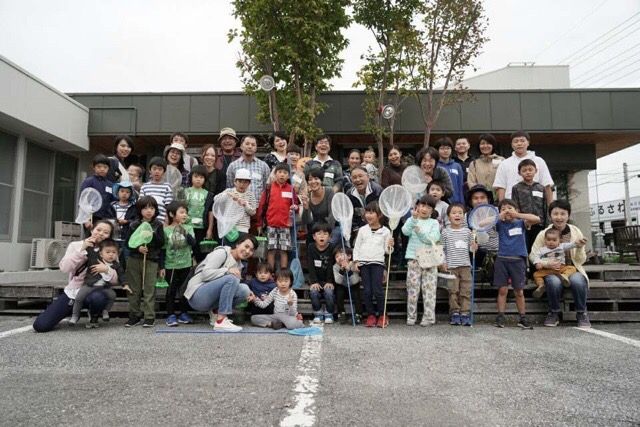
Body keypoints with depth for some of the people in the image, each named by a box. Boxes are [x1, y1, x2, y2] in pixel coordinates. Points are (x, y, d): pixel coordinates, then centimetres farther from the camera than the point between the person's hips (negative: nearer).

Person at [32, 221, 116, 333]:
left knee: (98, 297, -39)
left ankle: (94, 317, -2)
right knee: (40, 325, -12)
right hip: (72, 293, 1)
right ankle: (72, 310, 18)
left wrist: (106, 269, -27)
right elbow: (64, 268, -12)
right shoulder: (75, 245, 3)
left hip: (92, 293, -1)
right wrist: (81, 249, -18)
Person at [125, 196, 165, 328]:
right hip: (134, 260, 2)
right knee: (134, 289, 9)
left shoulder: (158, 225, 3)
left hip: (152, 261, -2)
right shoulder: (134, 225, 5)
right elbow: (128, 242, 4)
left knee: (149, 289, -2)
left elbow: (161, 243, -2)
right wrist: (138, 248, -13)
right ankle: (135, 315, 19)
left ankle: (149, 317, 4)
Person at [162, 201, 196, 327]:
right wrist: (162, 267, -3)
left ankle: (183, 314, 21)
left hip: (186, 265, 2)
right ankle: (171, 315, 11)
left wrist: (185, 233, -24)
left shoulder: (188, 228, 0)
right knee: (171, 290, 3)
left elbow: (193, 243, -12)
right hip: (170, 265, -2)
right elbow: (163, 249, -1)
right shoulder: (166, 230, -5)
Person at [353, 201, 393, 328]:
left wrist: (390, 246, -15)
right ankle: (371, 315, 14)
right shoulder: (362, 230, 10)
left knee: (377, 290, -7)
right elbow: (356, 247, 11)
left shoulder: (385, 231, 5)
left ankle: (382, 315, 10)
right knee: (367, 291, 2)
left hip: (377, 262, -2)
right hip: (364, 262, 2)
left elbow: (387, 250, 6)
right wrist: (356, 261, 1)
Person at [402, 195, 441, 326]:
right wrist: (414, 218, -22)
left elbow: (433, 238, -8)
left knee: (429, 289, -1)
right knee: (412, 288, 2)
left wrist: (420, 232, -17)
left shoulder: (434, 223, 7)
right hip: (413, 258, 1)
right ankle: (411, 316, 11)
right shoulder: (412, 220, 9)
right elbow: (405, 231, -12)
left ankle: (429, 317, 6)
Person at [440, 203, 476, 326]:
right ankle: (455, 313, 10)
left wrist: (473, 247, -8)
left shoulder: (467, 231, 7)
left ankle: (465, 314, 8)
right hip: (451, 266, -2)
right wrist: (443, 262, -5)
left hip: (465, 265, 2)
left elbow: (470, 246, 14)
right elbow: (442, 248, 1)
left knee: (466, 290, 1)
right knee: (453, 290, 0)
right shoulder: (445, 232, 0)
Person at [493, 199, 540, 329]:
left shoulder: (521, 223, 6)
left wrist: (518, 215, -14)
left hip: (518, 260, 0)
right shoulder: (500, 224, 6)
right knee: (502, 290, 2)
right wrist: (499, 217, -12)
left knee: (519, 291, 6)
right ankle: (500, 317, 8)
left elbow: (537, 219, -10)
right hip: (502, 259, 0)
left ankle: (522, 318, 17)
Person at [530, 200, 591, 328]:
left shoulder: (575, 232, 0)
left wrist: (579, 248, -18)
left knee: (577, 281, -33)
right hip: (551, 271, -1)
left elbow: (581, 261, 3)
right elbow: (533, 256, -4)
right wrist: (546, 264, -23)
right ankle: (554, 313, -6)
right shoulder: (544, 234, -4)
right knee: (554, 282, -34)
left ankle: (581, 313, -5)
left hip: (573, 270, 1)